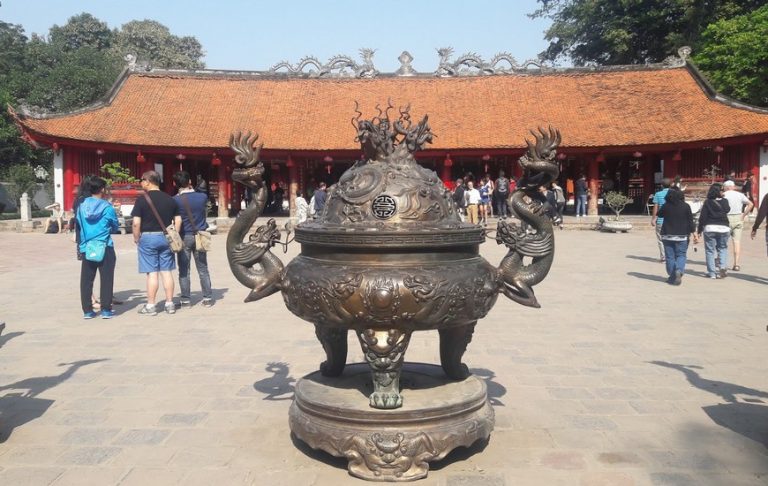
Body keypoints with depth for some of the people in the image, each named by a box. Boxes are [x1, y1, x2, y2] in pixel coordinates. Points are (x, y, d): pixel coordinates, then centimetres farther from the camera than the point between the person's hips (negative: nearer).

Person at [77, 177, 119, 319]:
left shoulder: (81, 206, 2)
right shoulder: (107, 207, -8)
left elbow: (78, 225, 12)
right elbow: (115, 225, 3)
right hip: (105, 248, -4)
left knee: (86, 280, 9)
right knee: (106, 279, 2)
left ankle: (87, 310, 12)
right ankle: (106, 310, 2)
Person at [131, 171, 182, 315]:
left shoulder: (141, 199, -9)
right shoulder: (170, 199, 6)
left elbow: (136, 223, -12)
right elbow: (178, 220, 8)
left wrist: (136, 238, 1)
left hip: (148, 237, -4)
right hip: (166, 238, 4)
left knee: (152, 273, -1)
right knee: (167, 271, 9)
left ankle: (150, 306, 5)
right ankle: (170, 304, 14)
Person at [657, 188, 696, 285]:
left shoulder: (665, 206, -4)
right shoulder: (686, 206, -4)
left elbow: (659, 214, 16)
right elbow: (690, 221, -4)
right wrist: (694, 234, 0)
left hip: (667, 236, 0)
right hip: (682, 236, 0)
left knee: (670, 256, 7)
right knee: (681, 255, 8)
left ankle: (672, 277, 8)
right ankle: (679, 270, -18)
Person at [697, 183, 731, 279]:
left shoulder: (707, 202, -4)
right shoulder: (725, 201, -1)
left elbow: (702, 217, -6)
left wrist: (699, 230, 0)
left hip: (710, 228, -1)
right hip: (723, 228, 2)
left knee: (710, 251, 5)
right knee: (723, 248, 18)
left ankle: (712, 272, 5)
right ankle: (723, 267, 0)